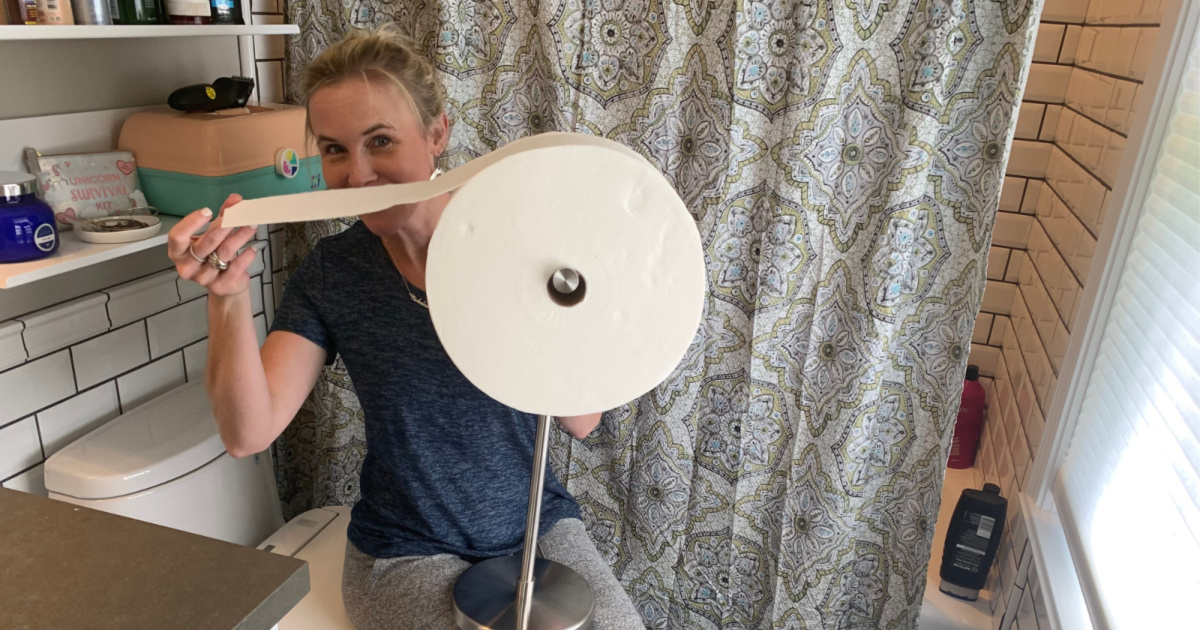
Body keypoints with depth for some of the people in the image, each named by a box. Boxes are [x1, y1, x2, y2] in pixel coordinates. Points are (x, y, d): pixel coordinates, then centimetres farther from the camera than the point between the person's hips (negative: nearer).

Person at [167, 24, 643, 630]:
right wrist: (227, 297, -31)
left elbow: (581, 420, -12)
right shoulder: (331, 274, -9)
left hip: (539, 523, 1)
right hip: (408, 552, 0)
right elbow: (248, 433, -17)